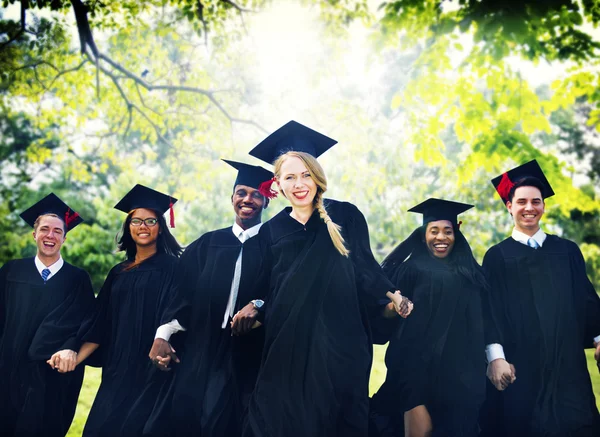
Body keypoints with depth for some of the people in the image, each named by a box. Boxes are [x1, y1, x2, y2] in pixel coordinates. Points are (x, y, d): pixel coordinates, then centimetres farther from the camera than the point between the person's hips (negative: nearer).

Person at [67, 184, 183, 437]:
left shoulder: (170, 268, -3)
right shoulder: (119, 273, 14)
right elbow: (102, 324, 13)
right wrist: (76, 358, 3)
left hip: (152, 369, -5)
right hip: (118, 370, 6)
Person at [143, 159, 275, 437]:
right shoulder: (207, 245, 12)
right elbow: (183, 295, 8)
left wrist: (259, 305, -24)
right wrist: (163, 335, -3)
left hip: (248, 357, -3)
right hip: (200, 351, 3)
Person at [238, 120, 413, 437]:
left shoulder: (345, 216, 2)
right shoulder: (271, 231, 8)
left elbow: (365, 268, 4)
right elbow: (265, 289, 11)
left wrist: (391, 295, -8)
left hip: (340, 343, -1)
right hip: (288, 346, 1)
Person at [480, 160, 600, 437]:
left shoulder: (567, 251, 13)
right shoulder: (497, 256, 6)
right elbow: (491, 309, -1)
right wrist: (495, 357, -13)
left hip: (567, 363, 2)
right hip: (520, 366, -2)